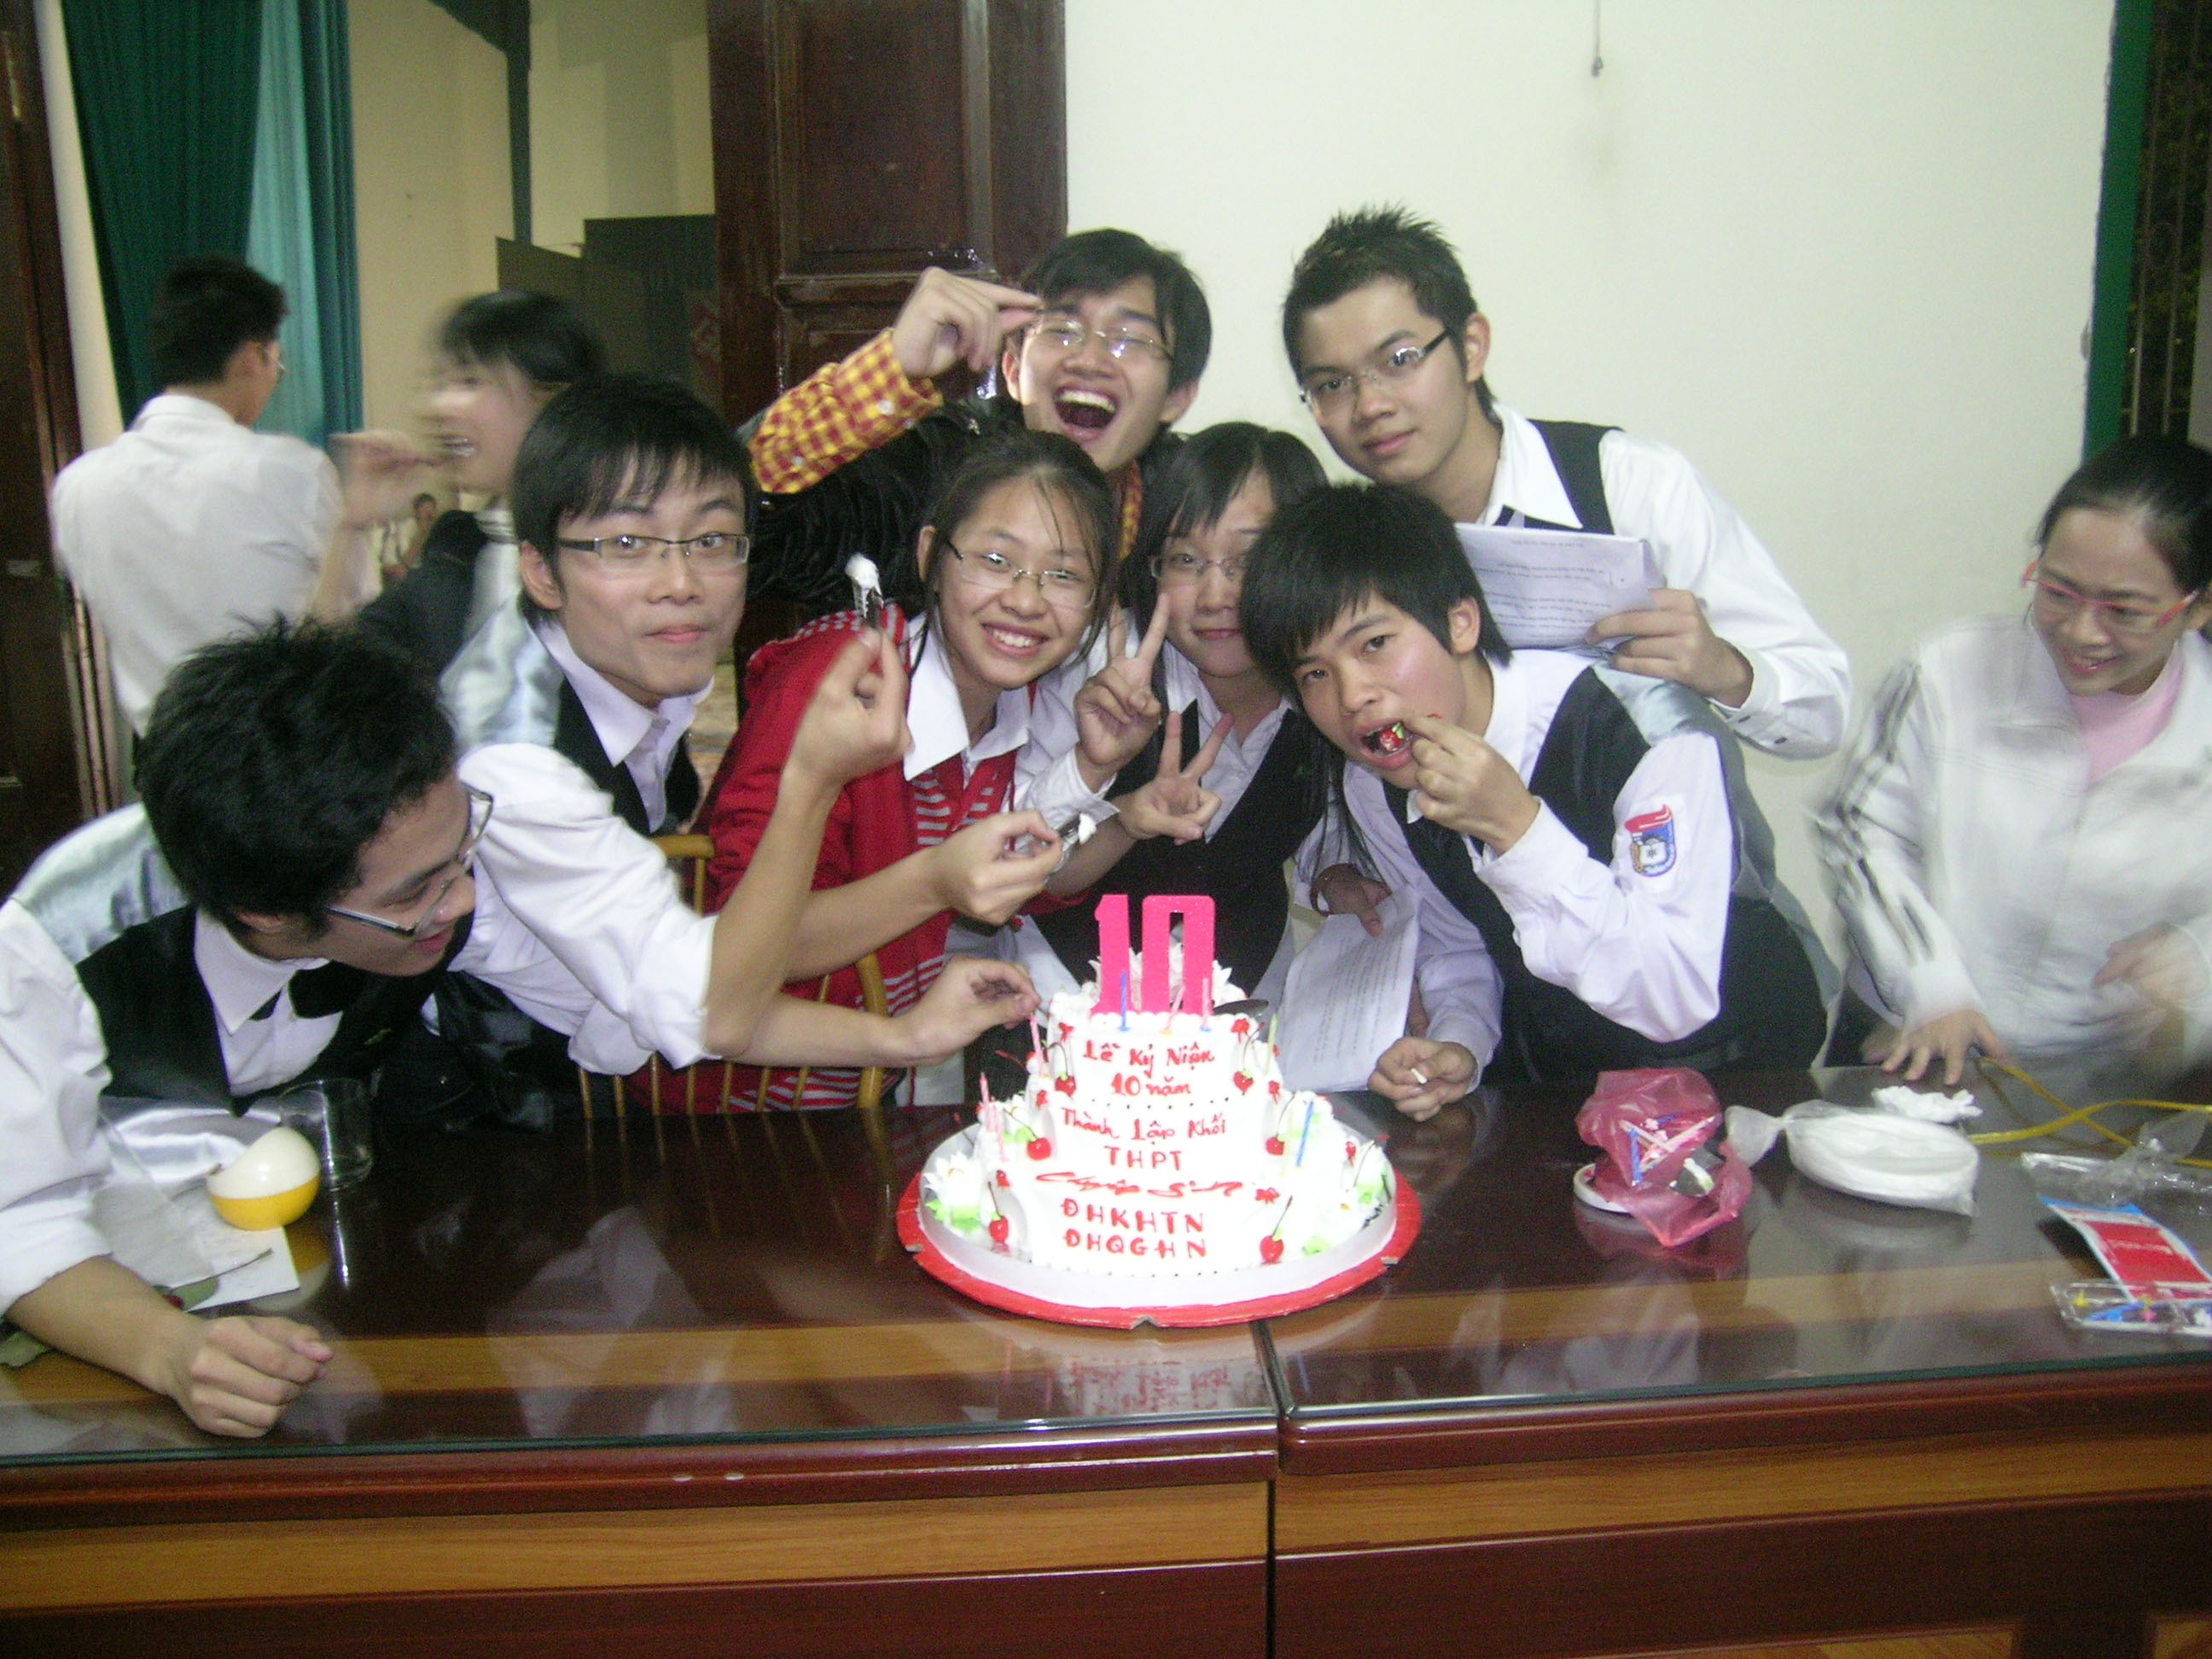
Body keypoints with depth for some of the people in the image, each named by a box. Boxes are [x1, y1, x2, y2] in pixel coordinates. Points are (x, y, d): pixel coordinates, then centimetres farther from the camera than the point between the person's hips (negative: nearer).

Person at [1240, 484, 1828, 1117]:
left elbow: (1679, 1002, -29)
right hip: (1553, 1073, 6)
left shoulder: (1653, 731, -26)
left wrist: (1517, 827, -36)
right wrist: (1457, 1048, -14)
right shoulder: (1369, 789, -8)